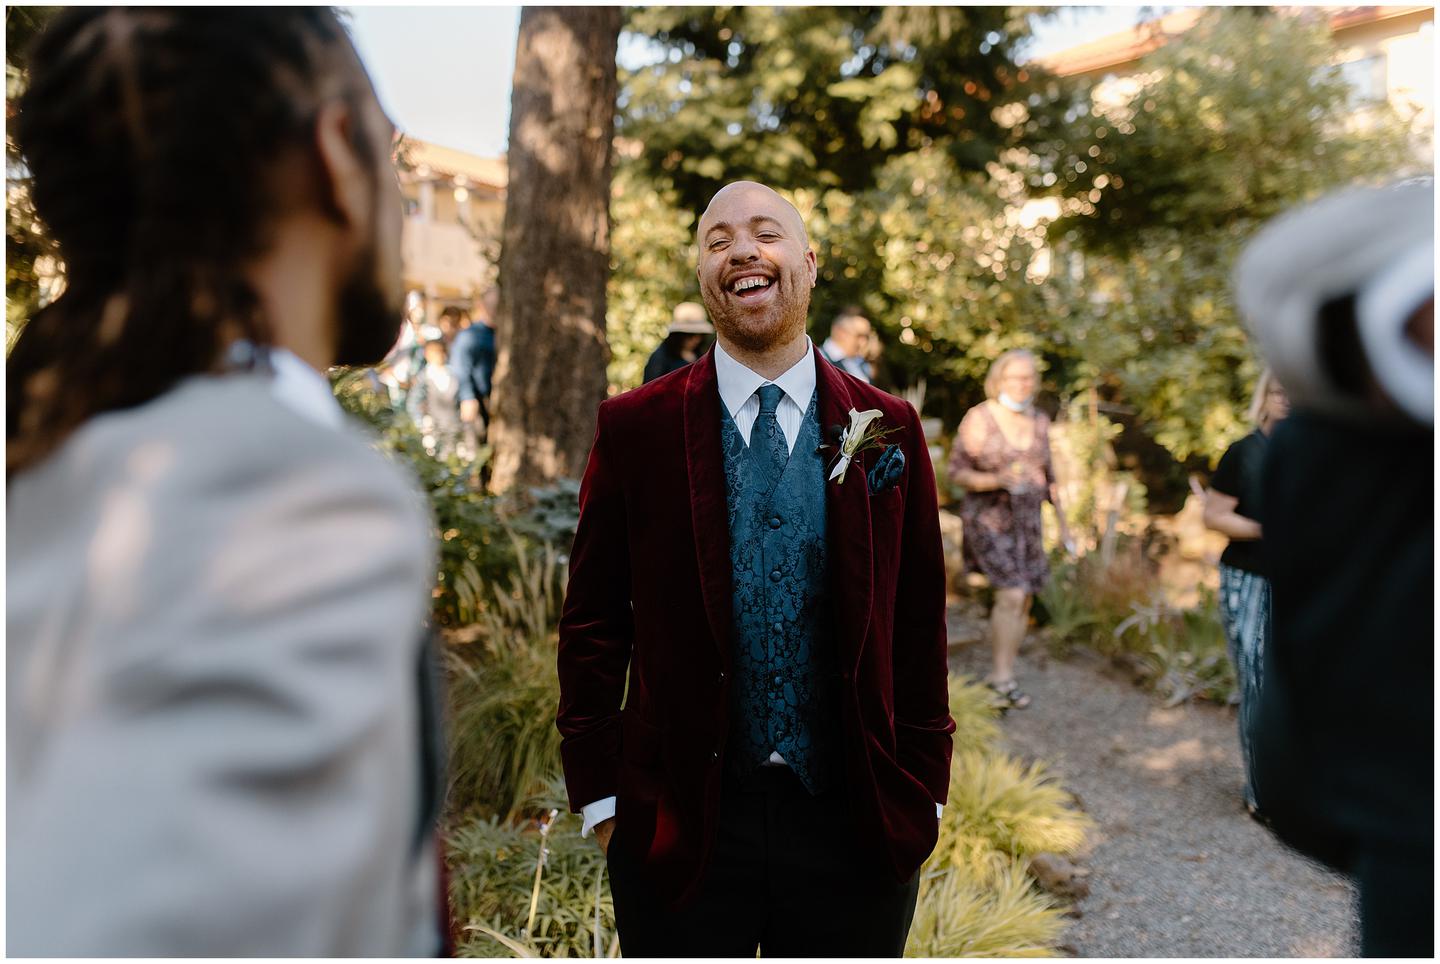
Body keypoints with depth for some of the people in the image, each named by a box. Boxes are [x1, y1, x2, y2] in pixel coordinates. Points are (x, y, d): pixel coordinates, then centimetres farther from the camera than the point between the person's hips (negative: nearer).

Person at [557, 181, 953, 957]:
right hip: (679, 830, -1)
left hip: (855, 831, 2)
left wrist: (923, 789, 5)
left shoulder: (889, 430, 1)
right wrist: (599, 792, -1)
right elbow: (594, 624, 1)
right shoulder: (634, 428, -3)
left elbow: (919, 625, 4)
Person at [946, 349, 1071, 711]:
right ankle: (1003, 678, -8)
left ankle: (1000, 674, 16)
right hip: (987, 518, -6)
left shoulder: (1039, 422, 7)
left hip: (1026, 520, 6)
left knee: (1024, 600, 5)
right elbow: (956, 472, -10)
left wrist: (1062, 524, 15)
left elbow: (1048, 475, 16)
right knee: (1011, 595, -17)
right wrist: (998, 480, -25)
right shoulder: (979, 419, -9)